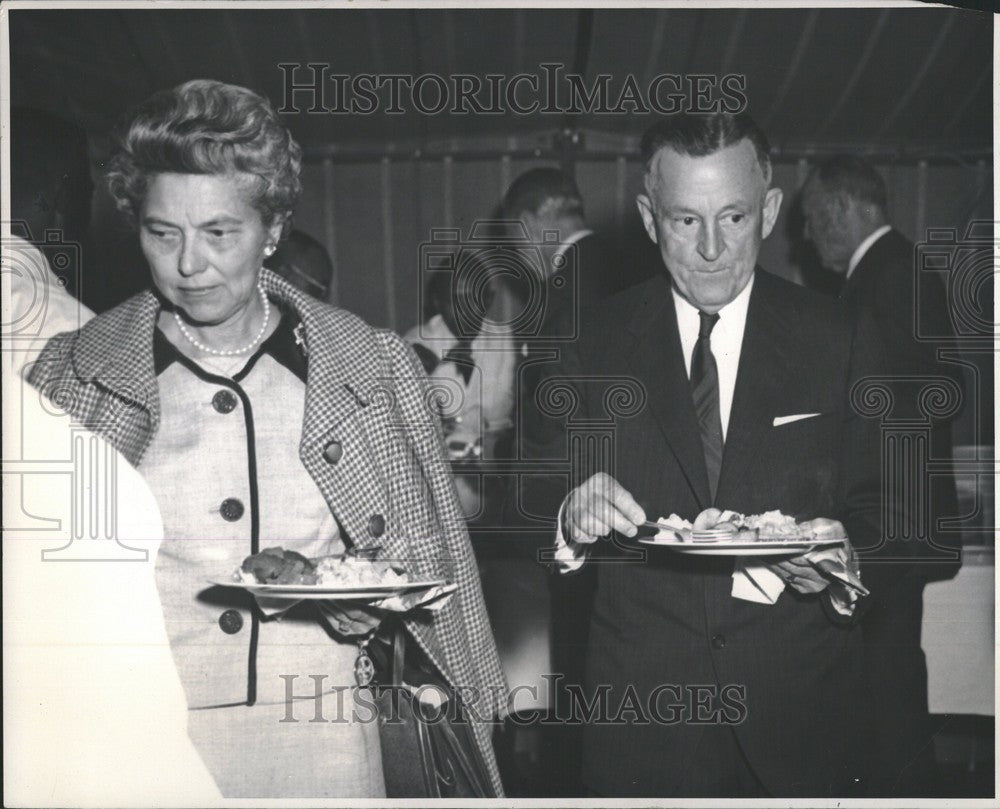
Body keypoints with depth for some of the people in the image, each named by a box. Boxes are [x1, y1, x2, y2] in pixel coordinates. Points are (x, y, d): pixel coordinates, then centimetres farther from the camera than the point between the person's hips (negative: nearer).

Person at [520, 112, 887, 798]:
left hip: (802, 708, 0)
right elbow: (531, 498, 1)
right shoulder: (597, 341, -1)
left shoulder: (840, 341, -1)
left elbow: (875, 507, 1)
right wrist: (571, 513, -21)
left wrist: (846, 561, -20)